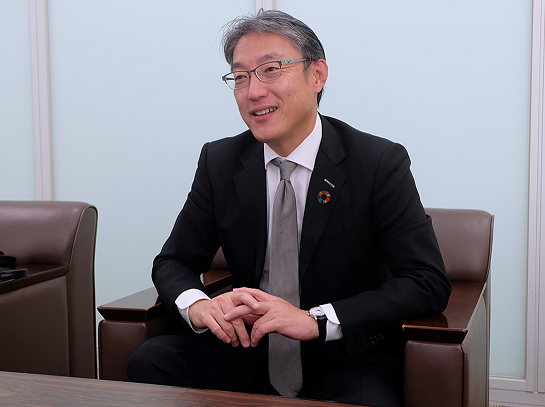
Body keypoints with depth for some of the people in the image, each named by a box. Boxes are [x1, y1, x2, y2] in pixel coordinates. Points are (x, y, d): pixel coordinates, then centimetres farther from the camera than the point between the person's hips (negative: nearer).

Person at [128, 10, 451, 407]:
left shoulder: (380, 163, -11)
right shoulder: (219, 162, 1)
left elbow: (429, 284, -16)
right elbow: (173, 262, 6)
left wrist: (314, 321, -27)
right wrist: (198, 306, -20)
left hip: (348, 361, -4)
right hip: (247, 350, 5)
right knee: (150, 360, -17)